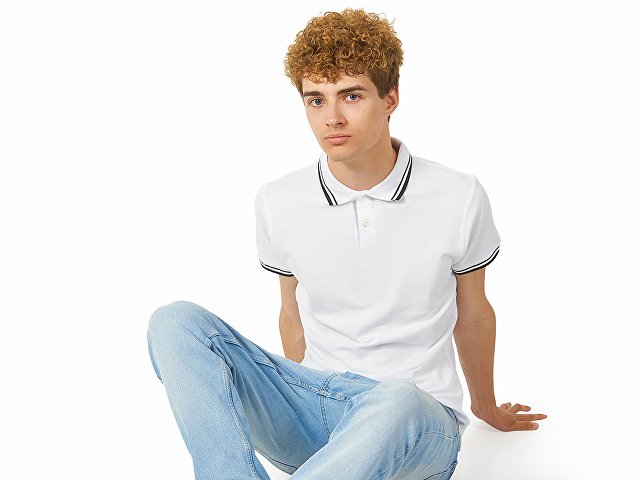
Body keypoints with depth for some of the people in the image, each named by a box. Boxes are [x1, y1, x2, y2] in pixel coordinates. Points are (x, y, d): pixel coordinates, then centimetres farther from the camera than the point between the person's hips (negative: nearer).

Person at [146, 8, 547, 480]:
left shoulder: (459, 198, -5)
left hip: (416, 422, -3)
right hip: (309, 420, 3)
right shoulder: (278, 202, 0)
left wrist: (487, 408, 25)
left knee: (397, 405, -41)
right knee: (176, 322, -18)